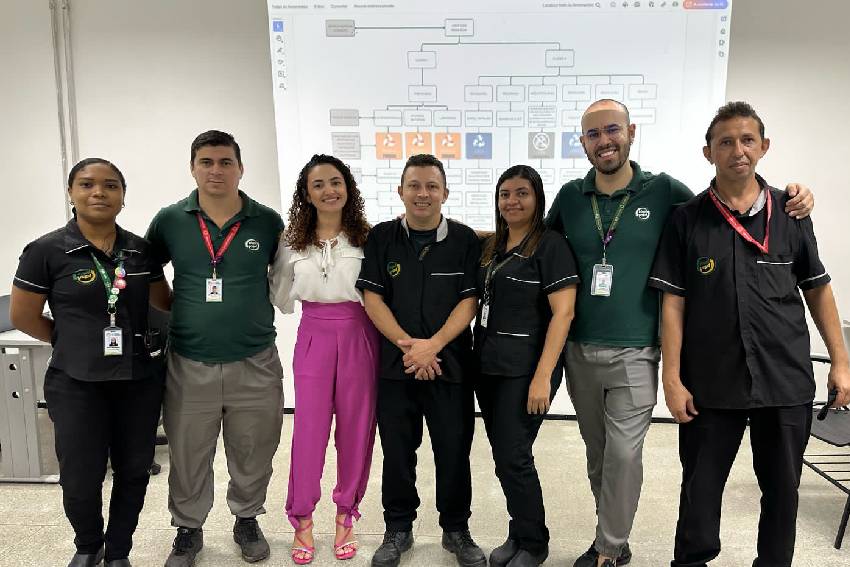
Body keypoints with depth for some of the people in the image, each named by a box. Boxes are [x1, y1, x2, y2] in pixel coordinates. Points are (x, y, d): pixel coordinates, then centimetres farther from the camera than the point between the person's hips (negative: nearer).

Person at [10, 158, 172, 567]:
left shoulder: (140, 250, 2)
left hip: (140, 380, 3)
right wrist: (76, 343, 5)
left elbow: (165, 302, 15)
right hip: (77, 384, -2)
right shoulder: (47, 251, -7)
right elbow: (23, 317, 0)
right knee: (81, 480, 7)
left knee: (133, 472, 11)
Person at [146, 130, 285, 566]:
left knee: (253, 456, 16)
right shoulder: (169, 220, -2)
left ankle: (247, 520, 41)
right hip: (189, 365, 0)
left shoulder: (268, 222, -3)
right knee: (188, 458, 15)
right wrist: (185, 311, 5)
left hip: (254, 364, 0)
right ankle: (188, 530, 39)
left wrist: (257, 309, 4)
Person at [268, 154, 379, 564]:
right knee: (309, 430, 3)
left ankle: (345, 515, 28)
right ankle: (302, 520, 23)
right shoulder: (292, 241, 5)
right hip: (313, 337, 1)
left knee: (355, 429, 8)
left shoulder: (368, 236, -1)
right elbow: (281, 300, 12)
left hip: (359, 336, -1)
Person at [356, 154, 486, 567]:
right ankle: (398, 529, 29)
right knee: (397, 451, 10)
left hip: (450, 363, -1)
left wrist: (433, 345, -16)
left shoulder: (464, 240, 1)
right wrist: (406, 345, -13)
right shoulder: (381, 238, 3)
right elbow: (372, 297, -2)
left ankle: (456, 529, 27)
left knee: (454, 451, 7)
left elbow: (469, 300, -4)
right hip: (395, 363, 1)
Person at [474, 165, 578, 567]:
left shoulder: (551, 245, -9)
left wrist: (543, 377, -19)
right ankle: (519, 534, 30)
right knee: (503, 456, 13)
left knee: (513, 458, -2)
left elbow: (563, 313, -15)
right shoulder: (492, 246, 11)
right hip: (487, 367, 7)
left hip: (524, 370, -6)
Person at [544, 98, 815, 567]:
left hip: (634, 353, -3)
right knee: (597, 454, 15)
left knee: (623, 456, -3)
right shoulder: (570, 197, 3)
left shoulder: (663, 190, -3)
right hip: (579, 351, 3)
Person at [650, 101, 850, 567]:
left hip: (787, 382, 2)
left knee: (782, 490, 15)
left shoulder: (791, 213, 3)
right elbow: (673, 302, -4)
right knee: (699, 490, 9)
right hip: (710, 383, -2)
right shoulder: (687, 220, -3)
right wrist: (672, 379, -8)